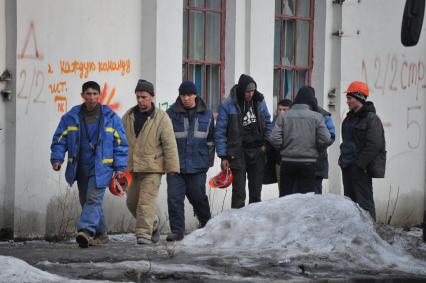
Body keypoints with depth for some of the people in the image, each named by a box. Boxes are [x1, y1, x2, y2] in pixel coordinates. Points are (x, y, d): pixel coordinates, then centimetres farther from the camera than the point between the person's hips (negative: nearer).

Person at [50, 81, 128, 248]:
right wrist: (57, 158, -5)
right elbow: (60, 139, 9)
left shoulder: (110, 117, 1)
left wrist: (120, 167, 0)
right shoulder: (71, 117, 5)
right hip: (80, 168, 4)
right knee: (85, 201, 9)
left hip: (101, 166, -4)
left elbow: (120, 143, 4)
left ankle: (86, 230, -28)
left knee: (93, 199, -17)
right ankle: (101, 233, 21)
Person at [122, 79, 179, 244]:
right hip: (132, 167, 6)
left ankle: (144, 233, -13)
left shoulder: (161, 118, -7)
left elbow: (170, 144, -9)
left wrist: (172, 167, -14)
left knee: (146, 202, -14)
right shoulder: (128, 116, 8)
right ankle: (153, 223, 32)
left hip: (152, 168, -6)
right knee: (132, 202, 12)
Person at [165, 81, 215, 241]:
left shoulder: (206, 114, 8)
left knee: (197, 195, 7)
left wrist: (209, 159, 11)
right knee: (174, 197, -7)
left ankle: (206, 223, 32)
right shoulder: (171, 114, 2)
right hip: (176, 163, -1)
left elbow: (211, 138, 16)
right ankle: (177, 231, -1)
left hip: (198, 166, 1)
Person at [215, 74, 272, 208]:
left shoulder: (259, 101, 5)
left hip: (257, 151, 4)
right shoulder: (228, 105, -9)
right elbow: (220, 132, -6)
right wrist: (223, 156, -9)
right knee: (239, 192, -8)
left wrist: (266, 143, 4)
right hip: (238, 152, -4)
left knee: (256, 191, 10)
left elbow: (268, 123, 18)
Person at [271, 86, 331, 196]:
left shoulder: (283, 116, -2)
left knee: (285, 196, 9)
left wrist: (284, 148, 11)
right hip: (308, 163, -1)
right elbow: (325, 140, -9)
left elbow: (275, 139, -8)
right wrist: (315, 148, 10)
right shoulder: (317, 117, -5)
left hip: (287, 162, 1)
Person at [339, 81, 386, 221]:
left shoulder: (371, 119, -11)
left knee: (364, 201, -9)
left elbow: (375, 145, -18)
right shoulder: (350, 118, 16)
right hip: (348, 167, 9)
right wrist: (343, 159, 13)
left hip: (361, 169, -9)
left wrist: (360, 164, -19)